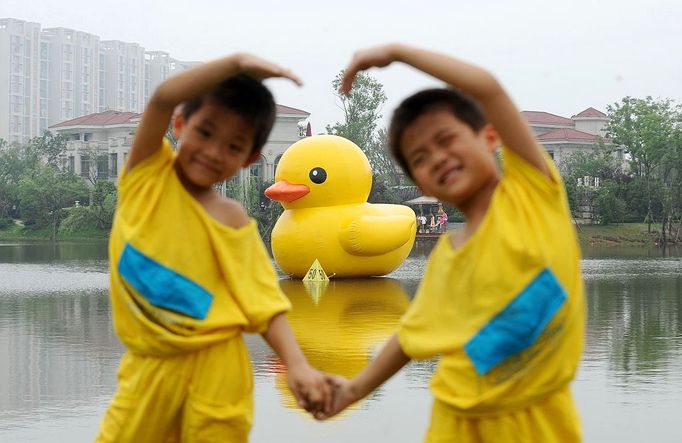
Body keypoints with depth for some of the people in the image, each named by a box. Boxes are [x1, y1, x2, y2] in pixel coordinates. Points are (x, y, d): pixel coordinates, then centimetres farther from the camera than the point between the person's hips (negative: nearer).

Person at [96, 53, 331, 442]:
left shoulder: (235, 220, -1)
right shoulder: (149, 173, 0)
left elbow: (263, 302, -4)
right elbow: (163, 99, -17)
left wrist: (297, 364, -19)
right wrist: (237, 62, -25)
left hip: (214, 370, 0)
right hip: (148, 366, 1)